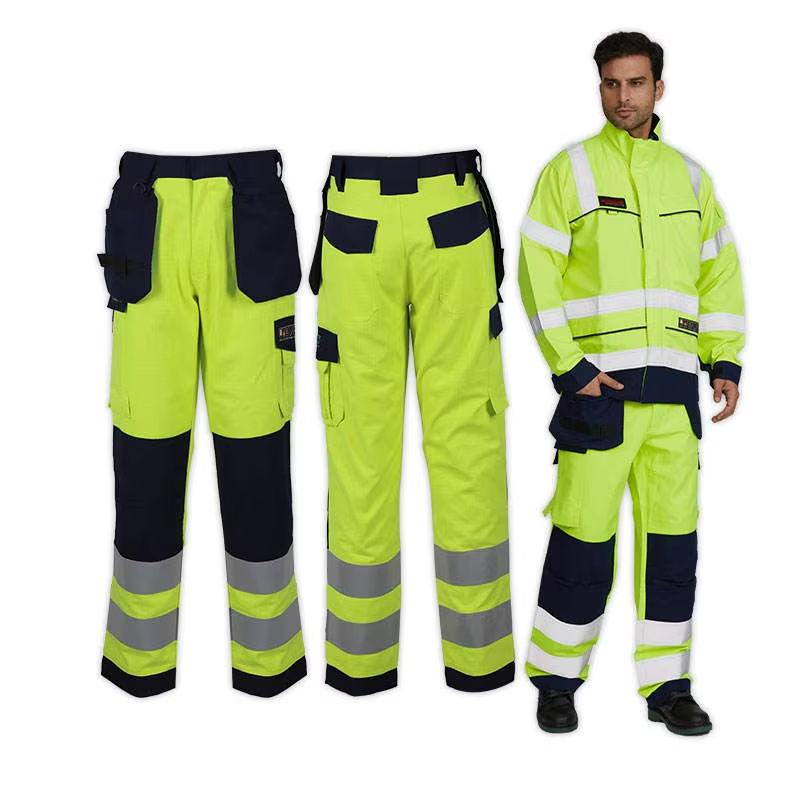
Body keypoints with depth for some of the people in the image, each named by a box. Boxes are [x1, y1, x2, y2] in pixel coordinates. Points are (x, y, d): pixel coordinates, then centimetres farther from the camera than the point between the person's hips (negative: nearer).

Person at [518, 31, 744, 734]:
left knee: (674, 532, 6)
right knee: (585, 533, -3)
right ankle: (557, 680, 14)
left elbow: (720, 272, 18)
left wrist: (725, 361, 8)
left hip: (674, 384, 4)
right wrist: (569, 366, -11)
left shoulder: (689, 176, 16)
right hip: (597, 381, -4)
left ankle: (667, 684, 18)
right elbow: (538, 274, -5)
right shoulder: (569, 169, 2)